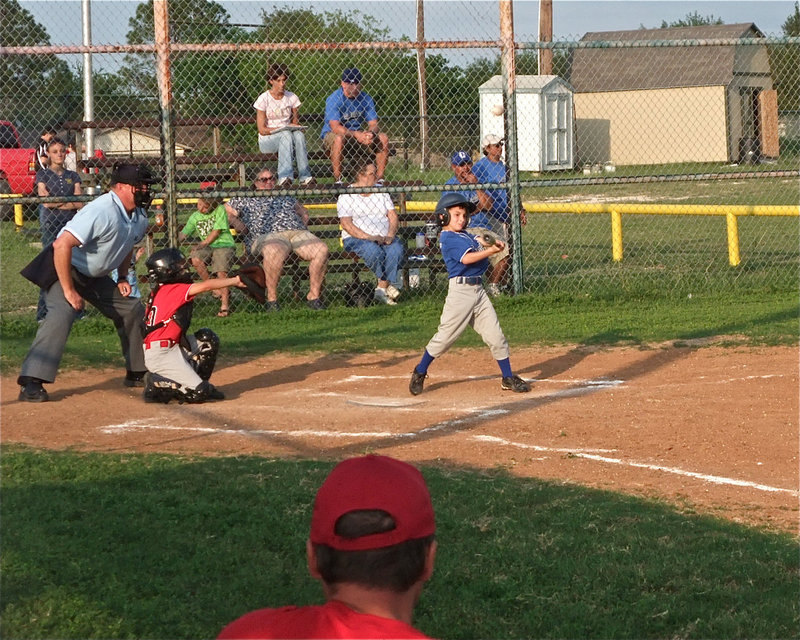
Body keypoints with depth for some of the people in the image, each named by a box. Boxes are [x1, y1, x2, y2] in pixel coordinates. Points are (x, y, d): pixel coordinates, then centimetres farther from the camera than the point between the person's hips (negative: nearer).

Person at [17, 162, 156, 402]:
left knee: (132, 310, 11)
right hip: (64, 268, -9)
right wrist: (69, 291, -33)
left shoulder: (139, 216, -2)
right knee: (61, 314, -30)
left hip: (95, 276, 9)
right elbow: (61, 245, -37)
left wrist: (122, 278, 9)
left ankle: (137, 373, 27)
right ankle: (31, 383, -34)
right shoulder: (102, 212, -31)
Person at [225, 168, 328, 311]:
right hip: (268, 235, -4)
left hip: (297, 232, 4)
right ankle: (272, 299, -34)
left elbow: (304, 213, 42)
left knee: (322, 250, -27)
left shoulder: (285, 196, 35)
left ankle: (314, 295, -17)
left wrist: (302, 226, 21)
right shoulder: (246, 199, 24)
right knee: (274, 252, -45)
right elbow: (226, 212, 20)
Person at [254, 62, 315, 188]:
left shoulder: (292, 98, 7)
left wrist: (296, 127, -13)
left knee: (299, 134, -32)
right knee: (286, 135, -35)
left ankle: (305, 177, -38)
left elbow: (295, 123, 12)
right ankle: (284, 177, -46)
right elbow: (262, 130, -7)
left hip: (288, 134, 3)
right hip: (267, 140, -3)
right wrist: (282, 128, -18)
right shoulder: (264, 99, -5)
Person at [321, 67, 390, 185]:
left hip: (358, 134, 5)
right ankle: (337, 180, -34)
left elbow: (373, 124, -5)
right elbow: (335, 127, -27)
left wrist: (370, 133, -30)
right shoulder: (333, 99, -17)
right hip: (331, 134, -5)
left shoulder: (365, 98, -1)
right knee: (339, 139, -39)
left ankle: (380, 179, -12)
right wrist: (356, 134, -39)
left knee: (383, 138, -14)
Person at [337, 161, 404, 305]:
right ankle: (390, 286, -19)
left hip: (384, 237, 4)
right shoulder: (347, 196, 2)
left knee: (397, 249, -30)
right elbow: (346, 224, -10)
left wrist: (390, 236, -10)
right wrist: (369, 238, -21)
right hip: (356, 238, -4)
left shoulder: (381, 192, 19)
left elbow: (393, 216, 11)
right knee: (374, 251, -36)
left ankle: (382, 289, -29)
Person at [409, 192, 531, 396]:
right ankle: (419, 373, 15)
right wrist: (492, 250, -25)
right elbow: (466, 258, -22)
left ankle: (508, 378, 14)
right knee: (445, 336, -2)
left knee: (495, 336, 6)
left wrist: (488, 242, -7)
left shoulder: (466, 235, 17)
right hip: (460, 289, -8)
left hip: (477, 290, 8)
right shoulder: (448, 238, -11)